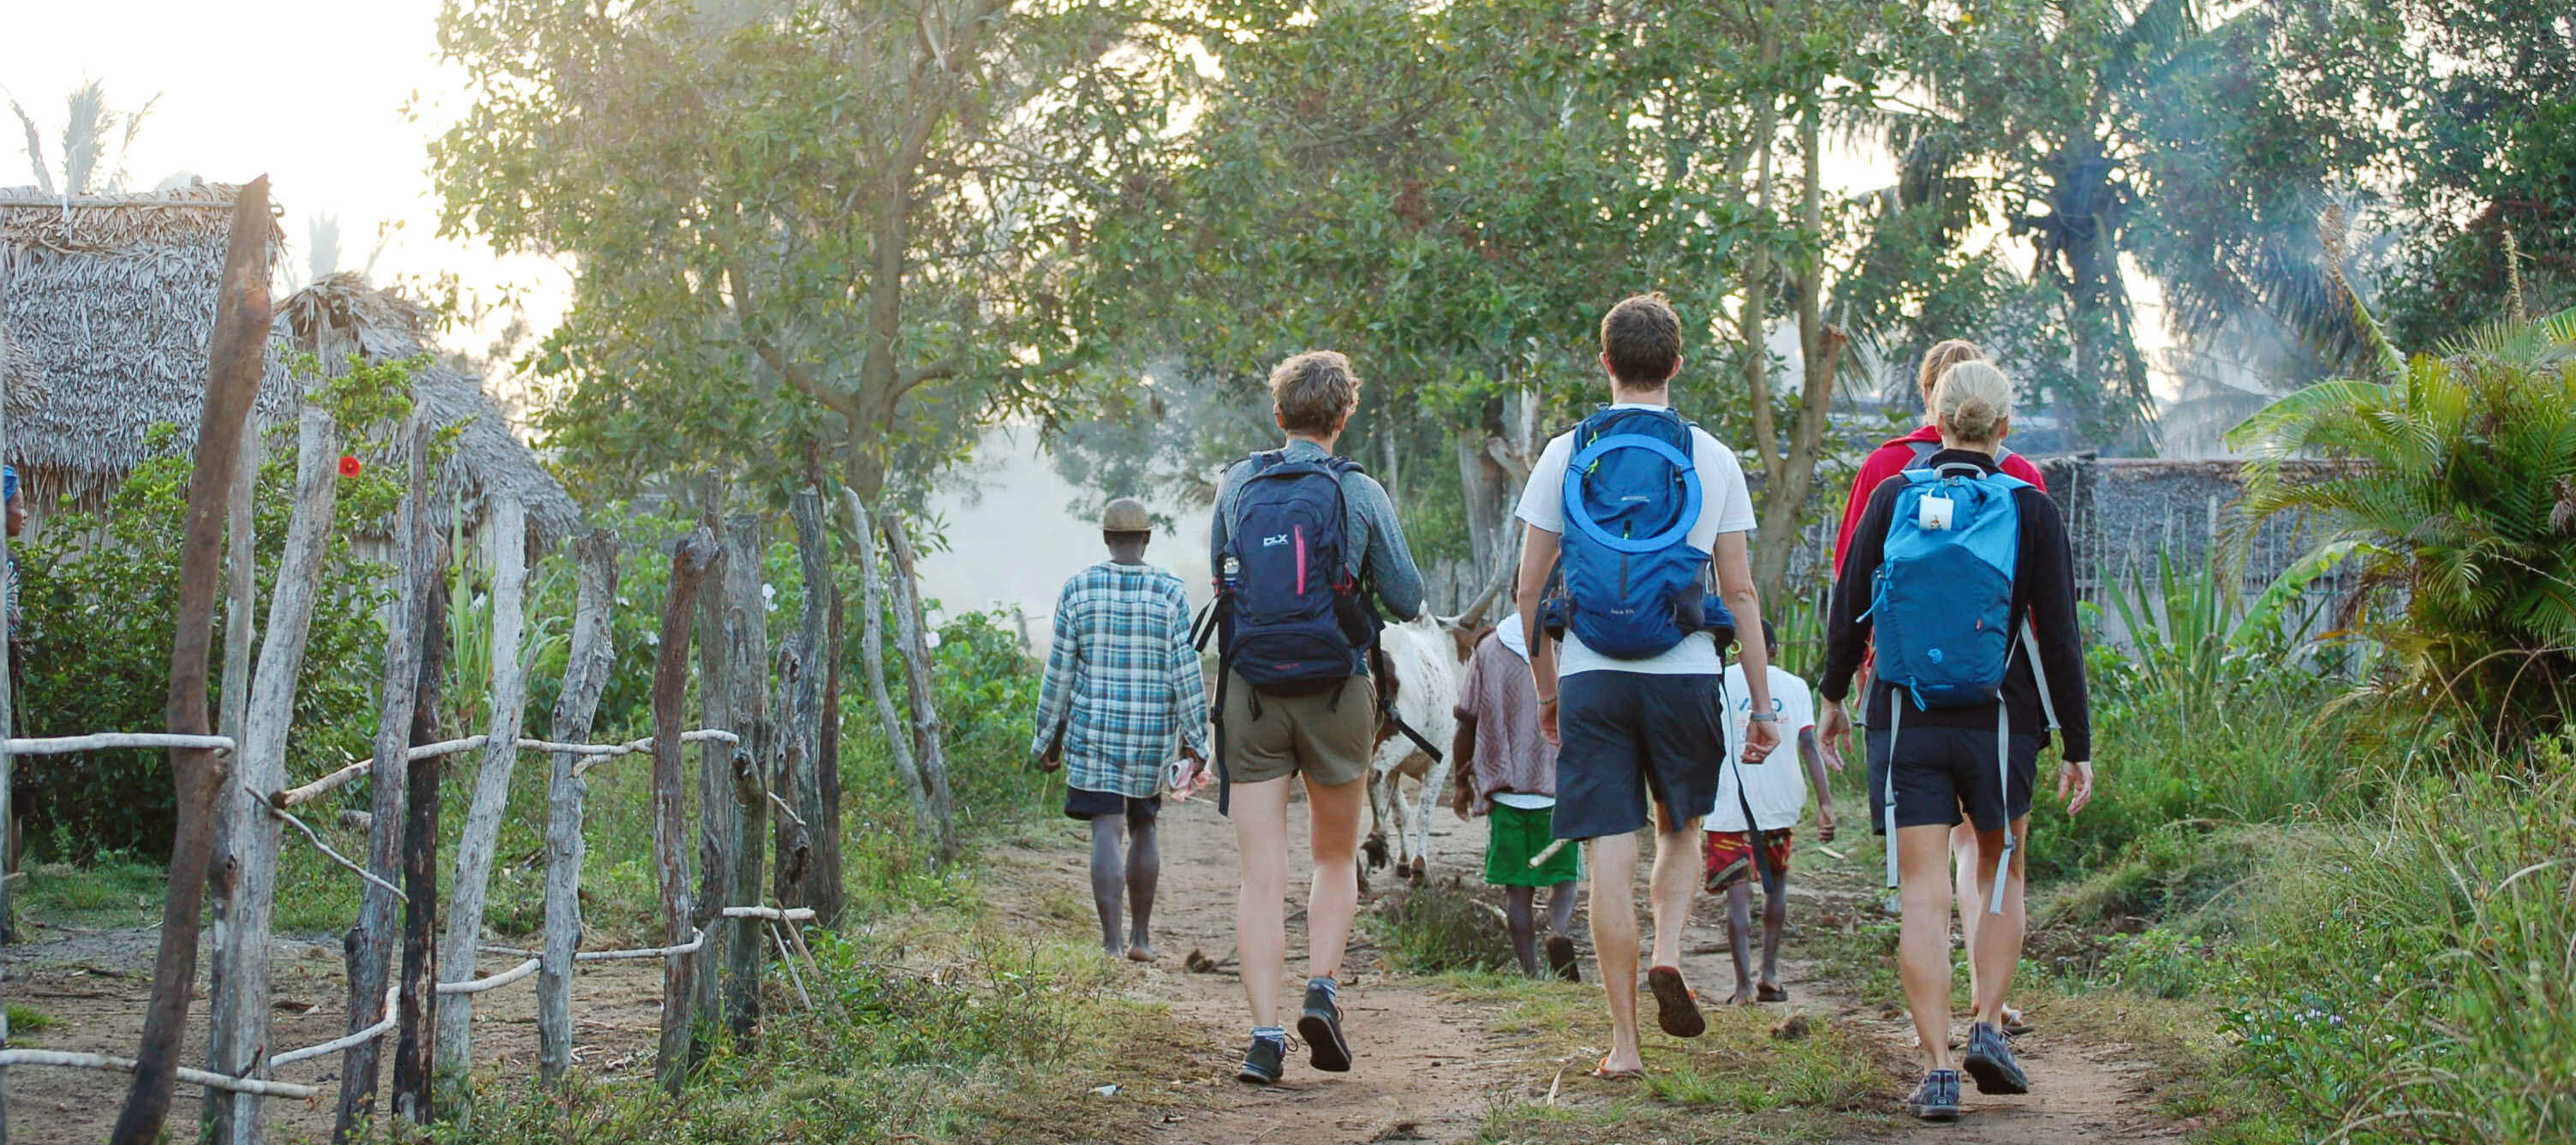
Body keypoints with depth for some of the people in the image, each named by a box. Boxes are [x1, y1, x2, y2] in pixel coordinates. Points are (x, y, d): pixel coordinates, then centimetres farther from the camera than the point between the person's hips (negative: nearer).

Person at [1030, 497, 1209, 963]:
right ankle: (1141, 935, 21)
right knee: (1143, 826, 18)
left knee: (1106, 831, -3)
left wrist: (1048, 737, 8)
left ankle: (1112, 943, -10)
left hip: (1094, 728, -1)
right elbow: (1186, 671, -7)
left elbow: (1059, 671, -1)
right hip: (1153, 731, 1)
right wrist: (1196, 737, 0)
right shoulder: (1170, 592, -4)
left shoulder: (1078, 589, -4)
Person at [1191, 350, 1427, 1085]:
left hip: (1252, 692, 1)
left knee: (1262, 873, 1)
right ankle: (1322, 989, -3)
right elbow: (1408, 602, 2)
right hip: (1336, 692, -1)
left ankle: (1265, 1032, -8)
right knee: (1336, 859, 16)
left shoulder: (1237, 486, 3)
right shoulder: (1360, 493, -3)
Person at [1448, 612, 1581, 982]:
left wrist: (1463, 782, 14)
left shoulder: (1488, 649, 3)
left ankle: (1529, 972, 1)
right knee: (1564, 875, 10)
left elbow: (1467, 724, 4)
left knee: (1517, 885, 6)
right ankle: (1560, 931, -18)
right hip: (1561, 787, -1)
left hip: (1504, 786, 1)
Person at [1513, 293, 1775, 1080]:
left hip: (1590, 676, 0)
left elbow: (1530, 587, 3)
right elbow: (1740, 592, 2)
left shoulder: (1566, 455, 3)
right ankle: (1668, 955, -4)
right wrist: (1762, 702, 7)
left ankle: (1624, 1044, 2)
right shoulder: (1710, 457, 2)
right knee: (1680, 830, 22)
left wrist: (1545, 688, 14)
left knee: (1609, 854, 1)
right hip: (1684, 674, 0)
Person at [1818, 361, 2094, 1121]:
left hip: (1906, 721, 0)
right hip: (2000, 722, 0)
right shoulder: (2030, 510, -4)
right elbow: (2058, 638, -4)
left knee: (1923, 897, 1)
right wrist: (2077, 747, 2)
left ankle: (1937, 1067, -6)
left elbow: (1848, 608, 3)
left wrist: (1834, 695, 19)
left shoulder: (1893, 498, -1)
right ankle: (1988, 1028, 7)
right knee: (2001, 877, 20)